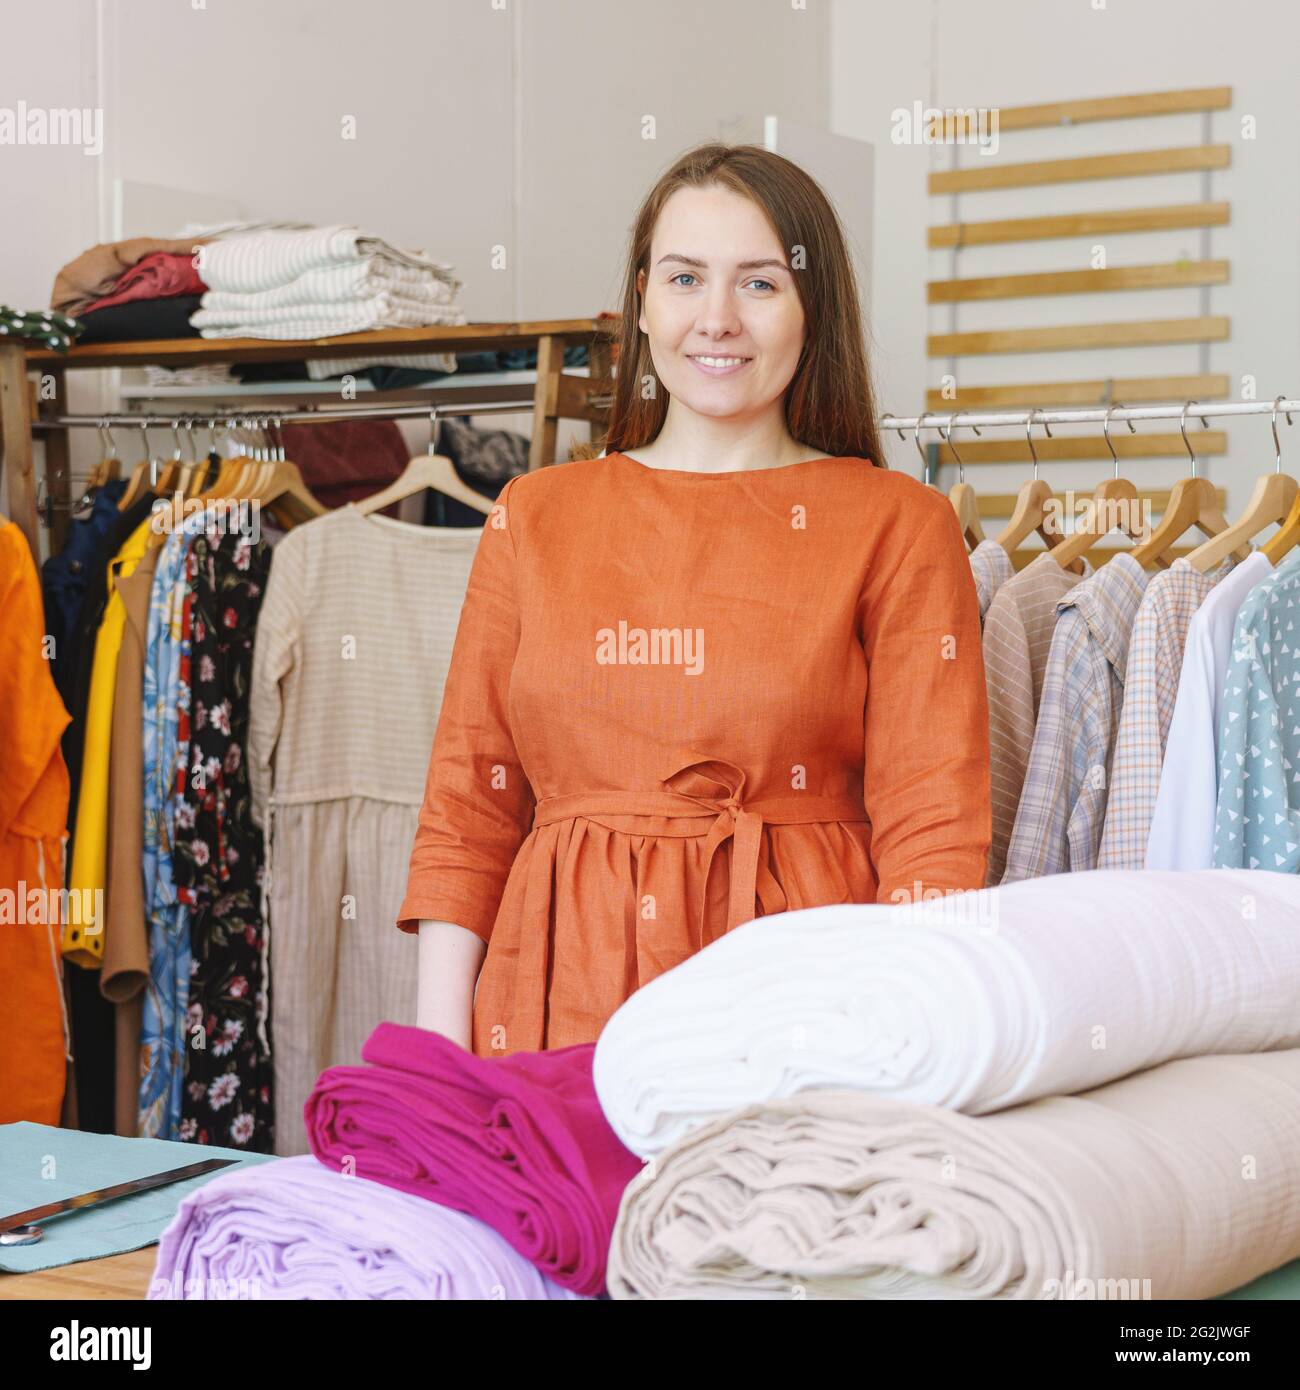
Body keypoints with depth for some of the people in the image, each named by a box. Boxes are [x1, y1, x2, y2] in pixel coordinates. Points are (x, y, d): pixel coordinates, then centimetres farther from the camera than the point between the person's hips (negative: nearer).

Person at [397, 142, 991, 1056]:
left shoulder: (897, 526, 3)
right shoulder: (534, 517, 11)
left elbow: (931, 828, -1)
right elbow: (467, 807, 10)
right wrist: (439, 1052, 3)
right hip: (560, 1001, 2)